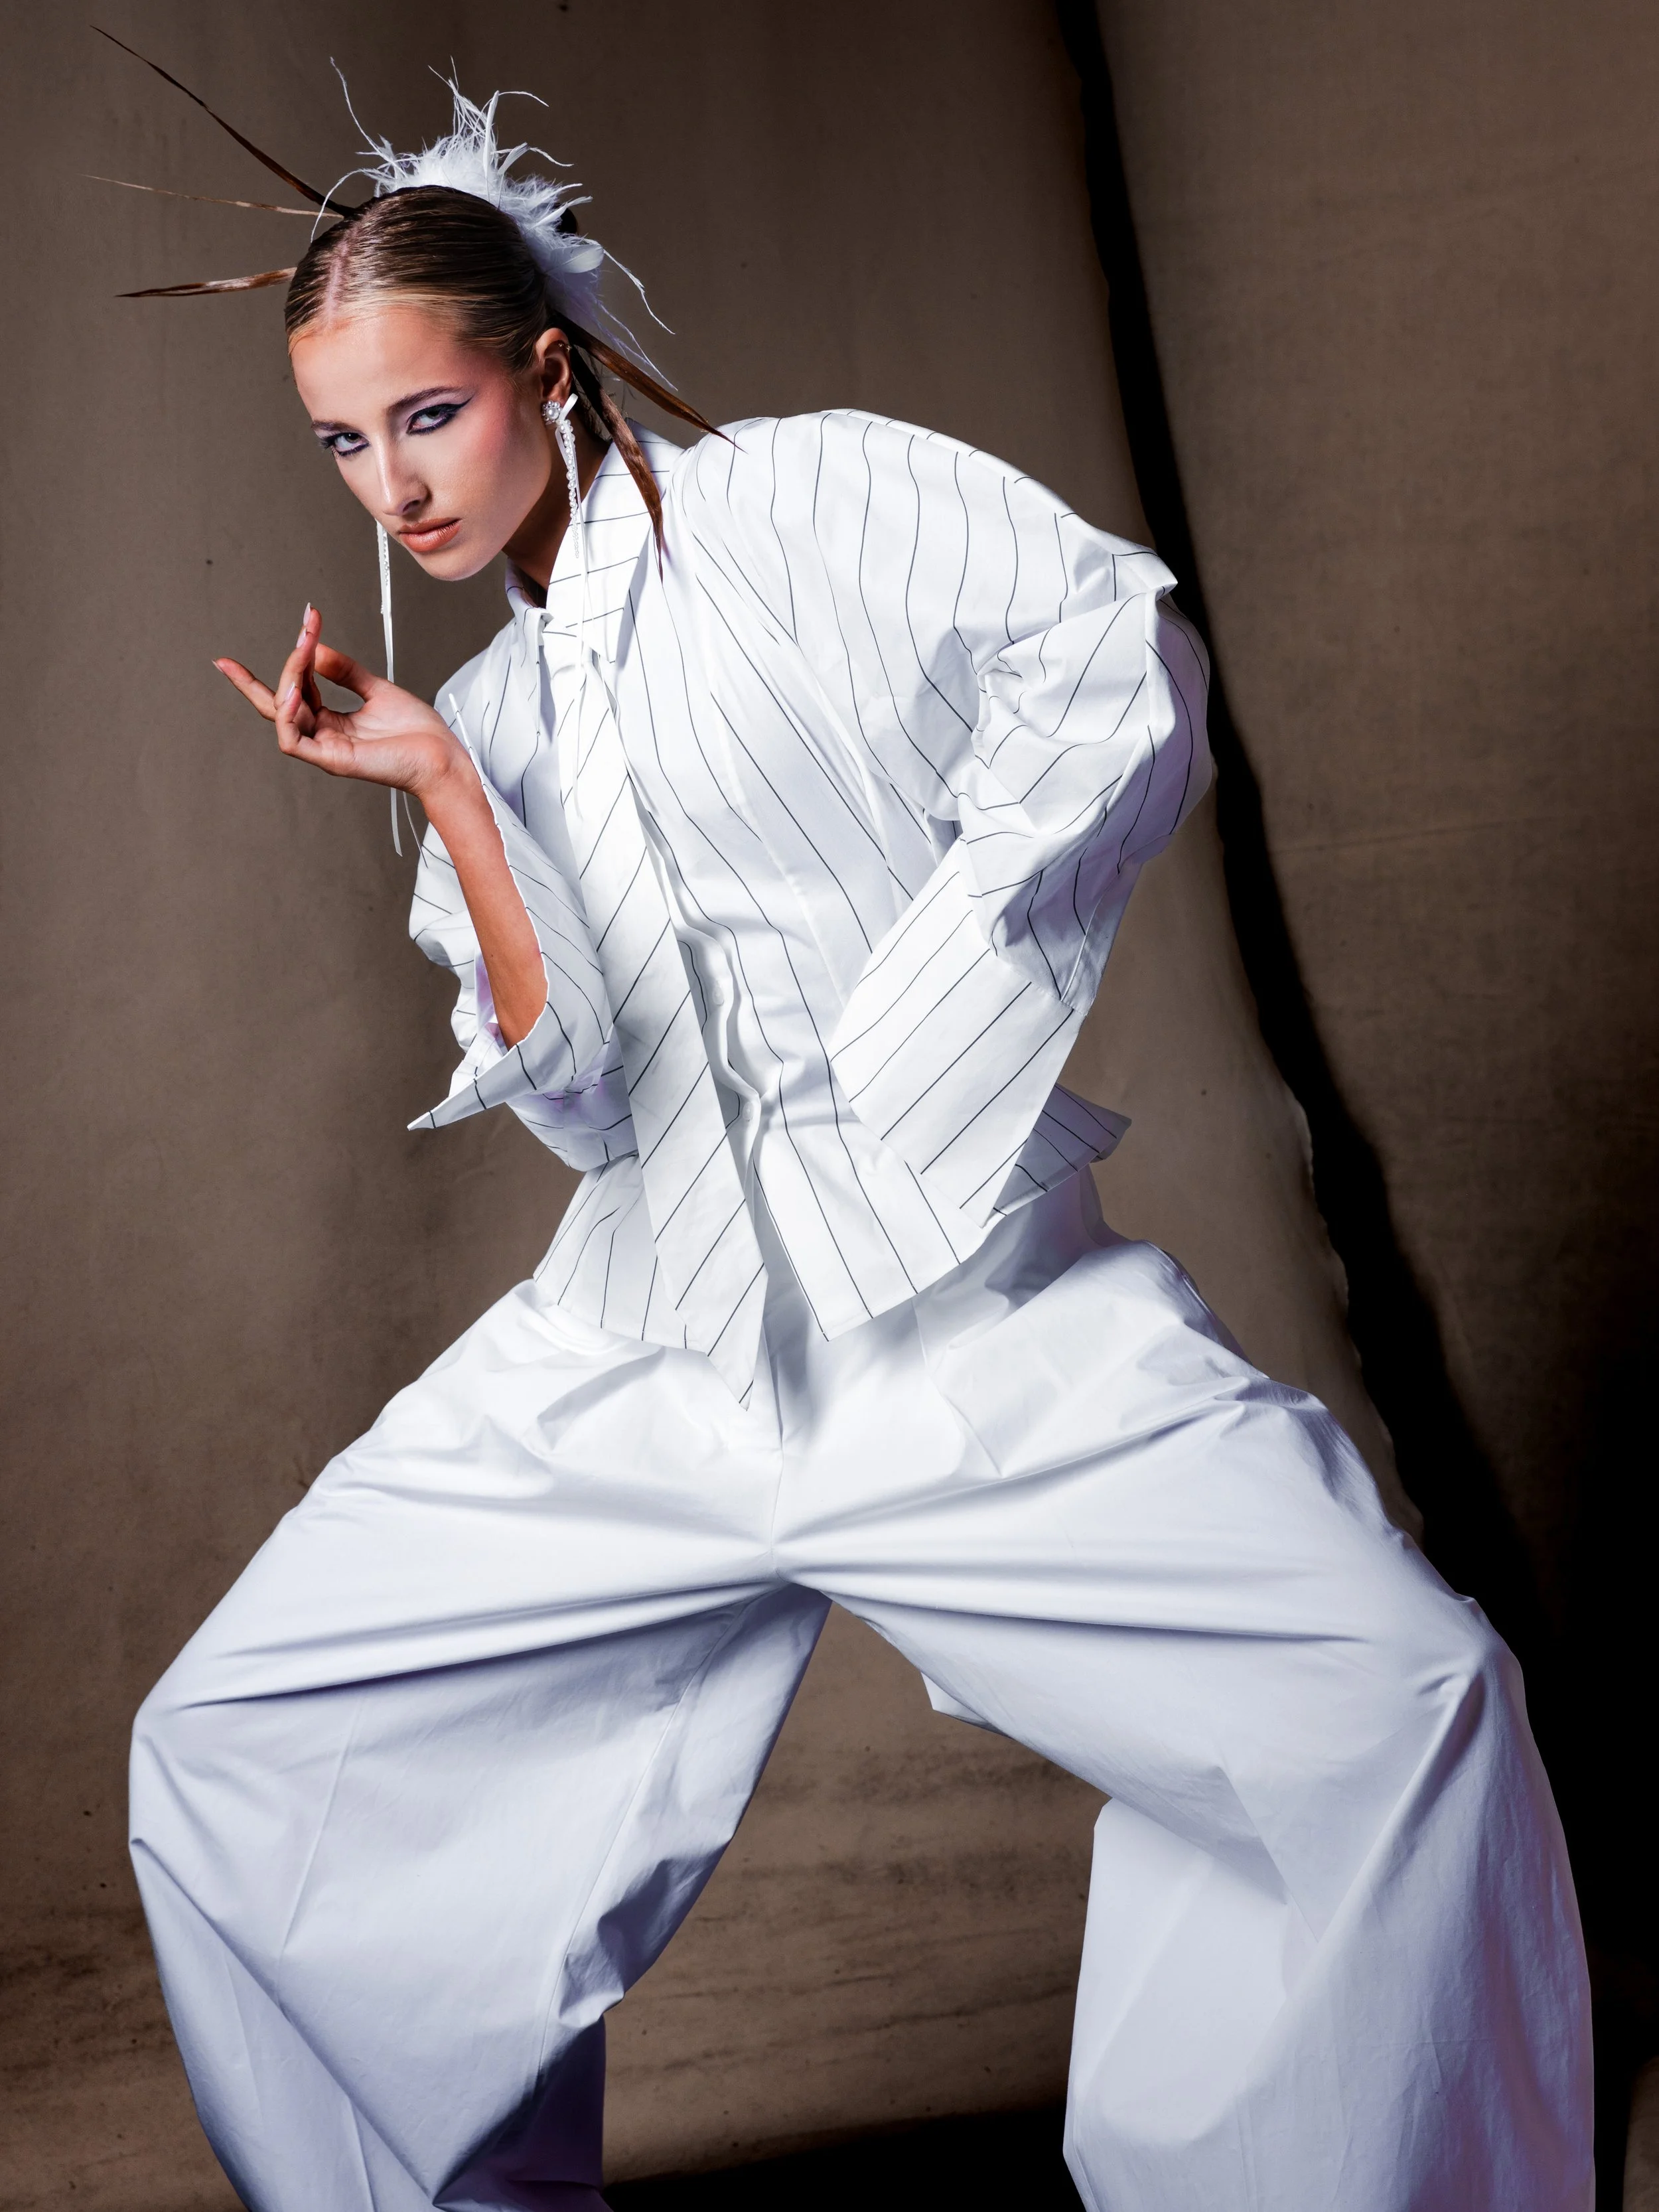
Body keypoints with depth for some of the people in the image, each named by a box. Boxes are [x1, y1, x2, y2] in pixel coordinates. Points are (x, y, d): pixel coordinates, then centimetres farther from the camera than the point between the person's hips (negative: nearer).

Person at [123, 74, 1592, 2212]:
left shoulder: (807, 497, 4)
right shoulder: (494, 708, 17)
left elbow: (1114, 649, -11)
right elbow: (580, 1098, 6)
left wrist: (934, 993, -10)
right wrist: (441, 787, -3)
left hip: (969, 1312, -5)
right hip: (646, 1355, 5)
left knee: (1409, 1695, -22)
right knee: (221, 1748, 1)